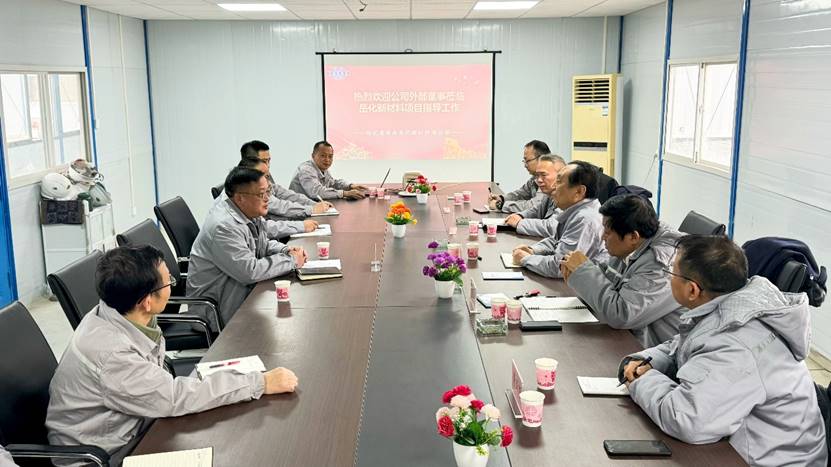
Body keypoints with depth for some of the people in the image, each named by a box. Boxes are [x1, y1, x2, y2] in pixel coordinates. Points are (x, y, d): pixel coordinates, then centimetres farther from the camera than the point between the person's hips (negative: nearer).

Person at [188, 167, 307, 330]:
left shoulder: (251, 214, 3)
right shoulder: (224, 226, -27)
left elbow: (263, 245, 20)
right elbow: (250, 271, -29)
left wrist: (286, 250, -1)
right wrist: (291, 261, -19)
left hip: (244, 289, 9)